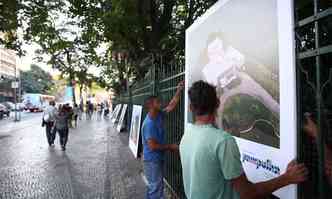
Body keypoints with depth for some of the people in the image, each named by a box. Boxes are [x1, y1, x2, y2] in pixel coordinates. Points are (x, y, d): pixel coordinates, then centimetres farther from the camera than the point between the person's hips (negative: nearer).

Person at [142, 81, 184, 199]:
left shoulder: (159, 115, 0)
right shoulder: (149, 124, -27)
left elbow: (171, 106, 6)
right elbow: (152, 146, -27)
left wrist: (179, 91, -2)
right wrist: (170, 147, -16)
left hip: (158, 158, 9)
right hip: (152, 160, -9)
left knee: (153, 185, 23)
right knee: (157, 188, 3)